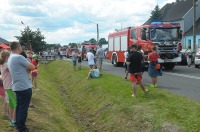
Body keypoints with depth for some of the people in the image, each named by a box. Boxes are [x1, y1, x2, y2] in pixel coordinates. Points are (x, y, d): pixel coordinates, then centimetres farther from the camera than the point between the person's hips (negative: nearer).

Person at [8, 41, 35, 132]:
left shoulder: (10, 58, 13)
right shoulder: (19, 57, -17)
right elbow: (32, 67, -14)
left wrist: (26, 68, 0)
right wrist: (28, 67, 6)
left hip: (17, 86, 10)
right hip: (24, 87, -9)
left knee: (19, 107, 17)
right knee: (23, 108, -1)